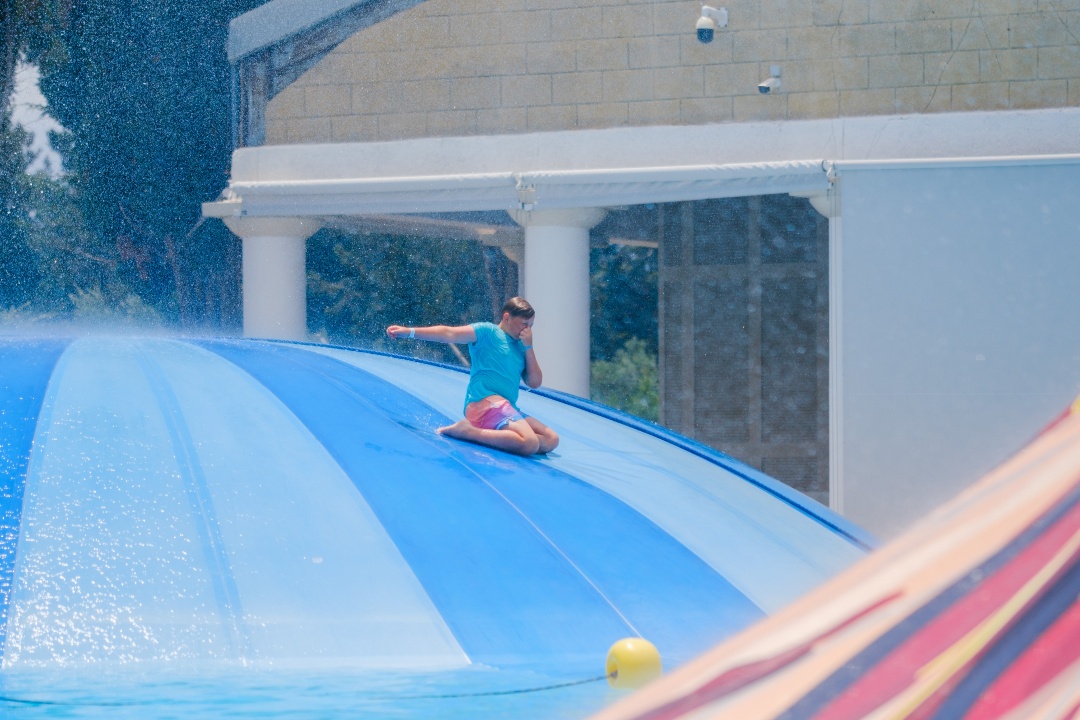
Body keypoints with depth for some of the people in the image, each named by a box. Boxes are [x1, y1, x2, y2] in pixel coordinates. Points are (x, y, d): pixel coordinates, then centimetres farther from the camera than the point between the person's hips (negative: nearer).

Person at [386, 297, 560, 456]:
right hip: (486, 401, -9)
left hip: (506, 409, 9)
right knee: (530, 444, -27)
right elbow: (450, 334, -9)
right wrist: (411, 332, -21)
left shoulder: (521, 347, 22)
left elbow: (534, 382, 15)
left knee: (551, 440, -1)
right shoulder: (488, 332, 2)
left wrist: (528, 347, 7)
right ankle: (466, 431, -16)